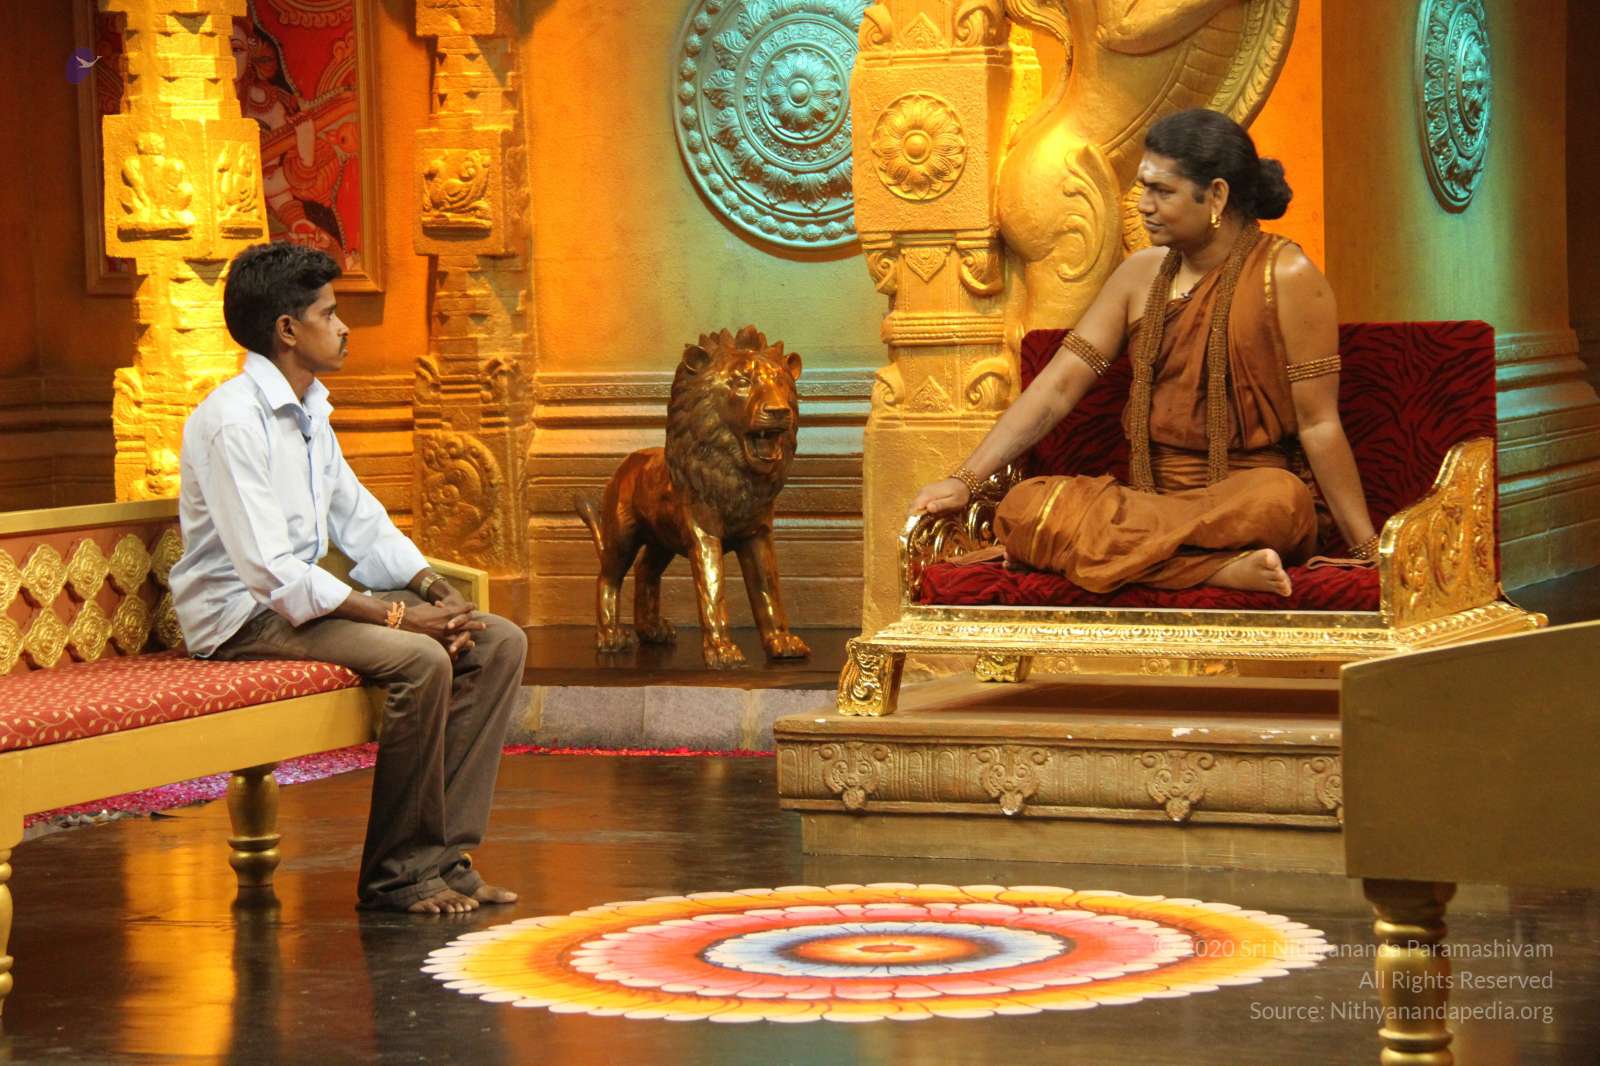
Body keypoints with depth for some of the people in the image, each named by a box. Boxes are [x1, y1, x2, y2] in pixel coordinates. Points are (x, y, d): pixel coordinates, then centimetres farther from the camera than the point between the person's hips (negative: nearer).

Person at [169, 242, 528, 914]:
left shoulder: (309, 413, 13)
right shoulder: (232, 421, -18)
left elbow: (361, 523, 17)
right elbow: (268, 571, -24)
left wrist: (437, 592, -1)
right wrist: (395, 615, -24)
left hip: (308, 596, 10)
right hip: (244, 615, -10)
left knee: (499, 642, -4)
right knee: (419, 660, -30)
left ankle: (442, 855, -7)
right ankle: (397, 873, -17)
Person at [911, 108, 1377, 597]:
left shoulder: (1286, 276, -4)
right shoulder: (1141, 274, 12)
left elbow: (1318, 423, -6)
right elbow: (1058, 386, 6)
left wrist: (1367, 550, -9)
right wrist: (965, 480, -3)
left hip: (1243, 494, -5)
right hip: (1149, 497, 5)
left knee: (1282, 498, -40)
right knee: (1024, 506, -26)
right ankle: (1223, 566, -35)